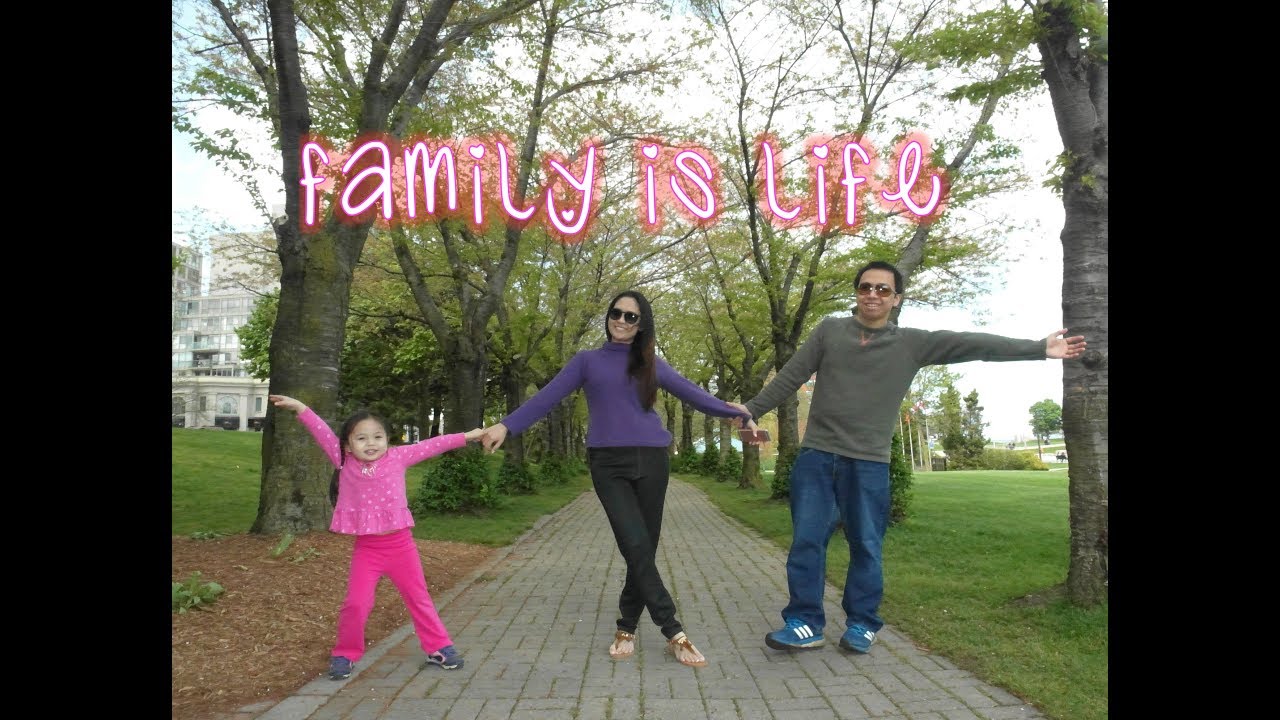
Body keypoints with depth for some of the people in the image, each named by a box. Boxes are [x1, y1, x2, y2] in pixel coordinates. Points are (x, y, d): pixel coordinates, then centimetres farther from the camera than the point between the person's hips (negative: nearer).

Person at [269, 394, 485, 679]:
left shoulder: (397, 457, -2)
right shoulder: (345, 463, -2)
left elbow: (431, 445, -1)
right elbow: (323, 433, -5)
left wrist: (466, 436, 1)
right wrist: (299, 408, -12)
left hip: (400, 544, 0)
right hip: (366, 548, 0)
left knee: (419, 599, 11)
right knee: (356, 603, -2)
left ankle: (439, 647, 24)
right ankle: (345, 654, 21)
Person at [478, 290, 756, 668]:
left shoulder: (651, 364, 13)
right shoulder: (587, 360, 10)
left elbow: (691, 393, 9)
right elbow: (547, 397, 3)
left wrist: (736, 412, -2)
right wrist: (507, 425, -8)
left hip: (650, 461, 2)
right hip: (608, 464, -2)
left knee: (644, 548, 4)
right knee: (636, 546, -13)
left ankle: (627, 627, 21)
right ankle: (673, 632, -4)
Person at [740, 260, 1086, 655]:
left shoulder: (913, 343, 4)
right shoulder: (829, 330, 5)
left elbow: (972, 344, 0)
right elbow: (790, 377, 6)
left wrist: (1038, 349, -2)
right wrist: (751, 410, 3)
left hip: (869, 463, 0)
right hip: (816, 455, 1)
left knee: (866, 547, 6)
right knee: (806, 541, 1)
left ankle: (862, 624, 22)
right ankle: (805, 623, 11)